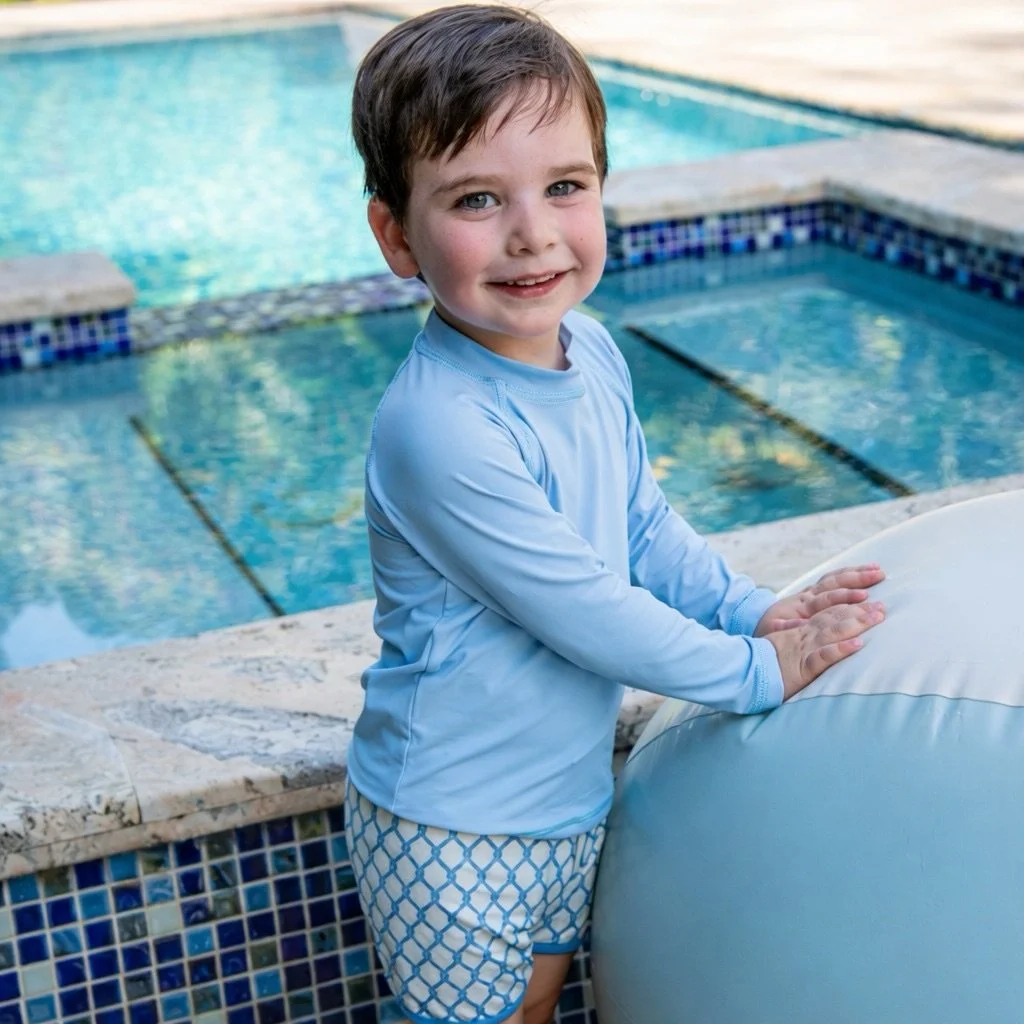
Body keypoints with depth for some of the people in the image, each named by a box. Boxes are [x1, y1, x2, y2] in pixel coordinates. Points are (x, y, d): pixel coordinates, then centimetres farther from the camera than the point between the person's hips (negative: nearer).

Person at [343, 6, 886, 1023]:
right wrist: (754, 670, -16)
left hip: (569, 788, 7)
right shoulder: (440, 429, -33)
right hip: (450, 827, -7)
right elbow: (585, 614, -27)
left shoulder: (590, 351, -5)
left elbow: (644, 524, 8)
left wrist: (749, 609, -5)